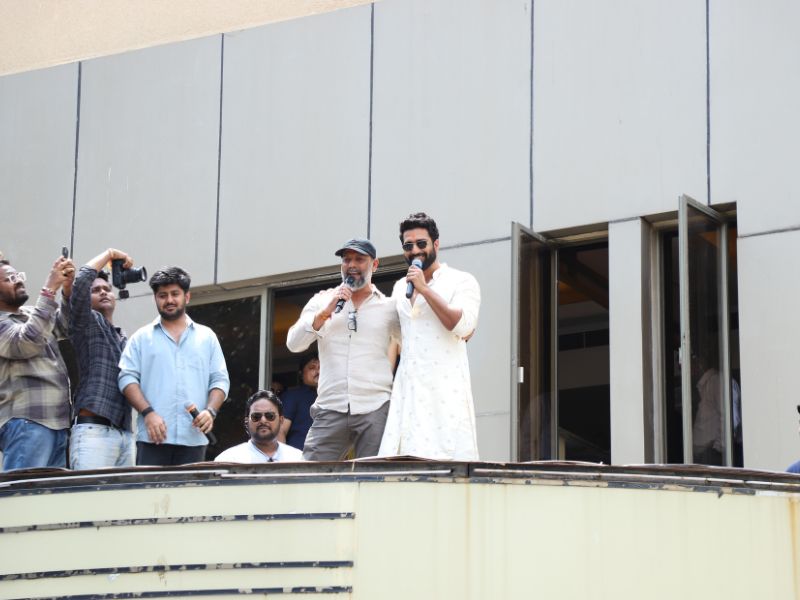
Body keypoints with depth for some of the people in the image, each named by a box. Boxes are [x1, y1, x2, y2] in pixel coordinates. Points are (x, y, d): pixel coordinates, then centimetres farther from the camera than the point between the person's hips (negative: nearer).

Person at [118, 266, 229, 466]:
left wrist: (210, 411, -5)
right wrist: (147, 412, -11)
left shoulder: (207, 337, 17)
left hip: (194, 437, 1)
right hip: (153, 437, -1)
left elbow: (220, 381, 13)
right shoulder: (141, 338, 13)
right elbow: (127, 378, 4)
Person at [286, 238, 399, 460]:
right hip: (330, 409, 1)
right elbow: (294, 344, 3)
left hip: (375, 410, -1)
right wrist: (325, 312, -7)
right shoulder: (322, 301, 13)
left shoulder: (388, 306, 11)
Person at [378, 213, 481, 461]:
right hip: (407, 389, 5)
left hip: (445, 388, -5)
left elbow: (463, 327, -14)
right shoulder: (400, 287, 20)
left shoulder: (461, 281, 1)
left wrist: (425, 289, -14)